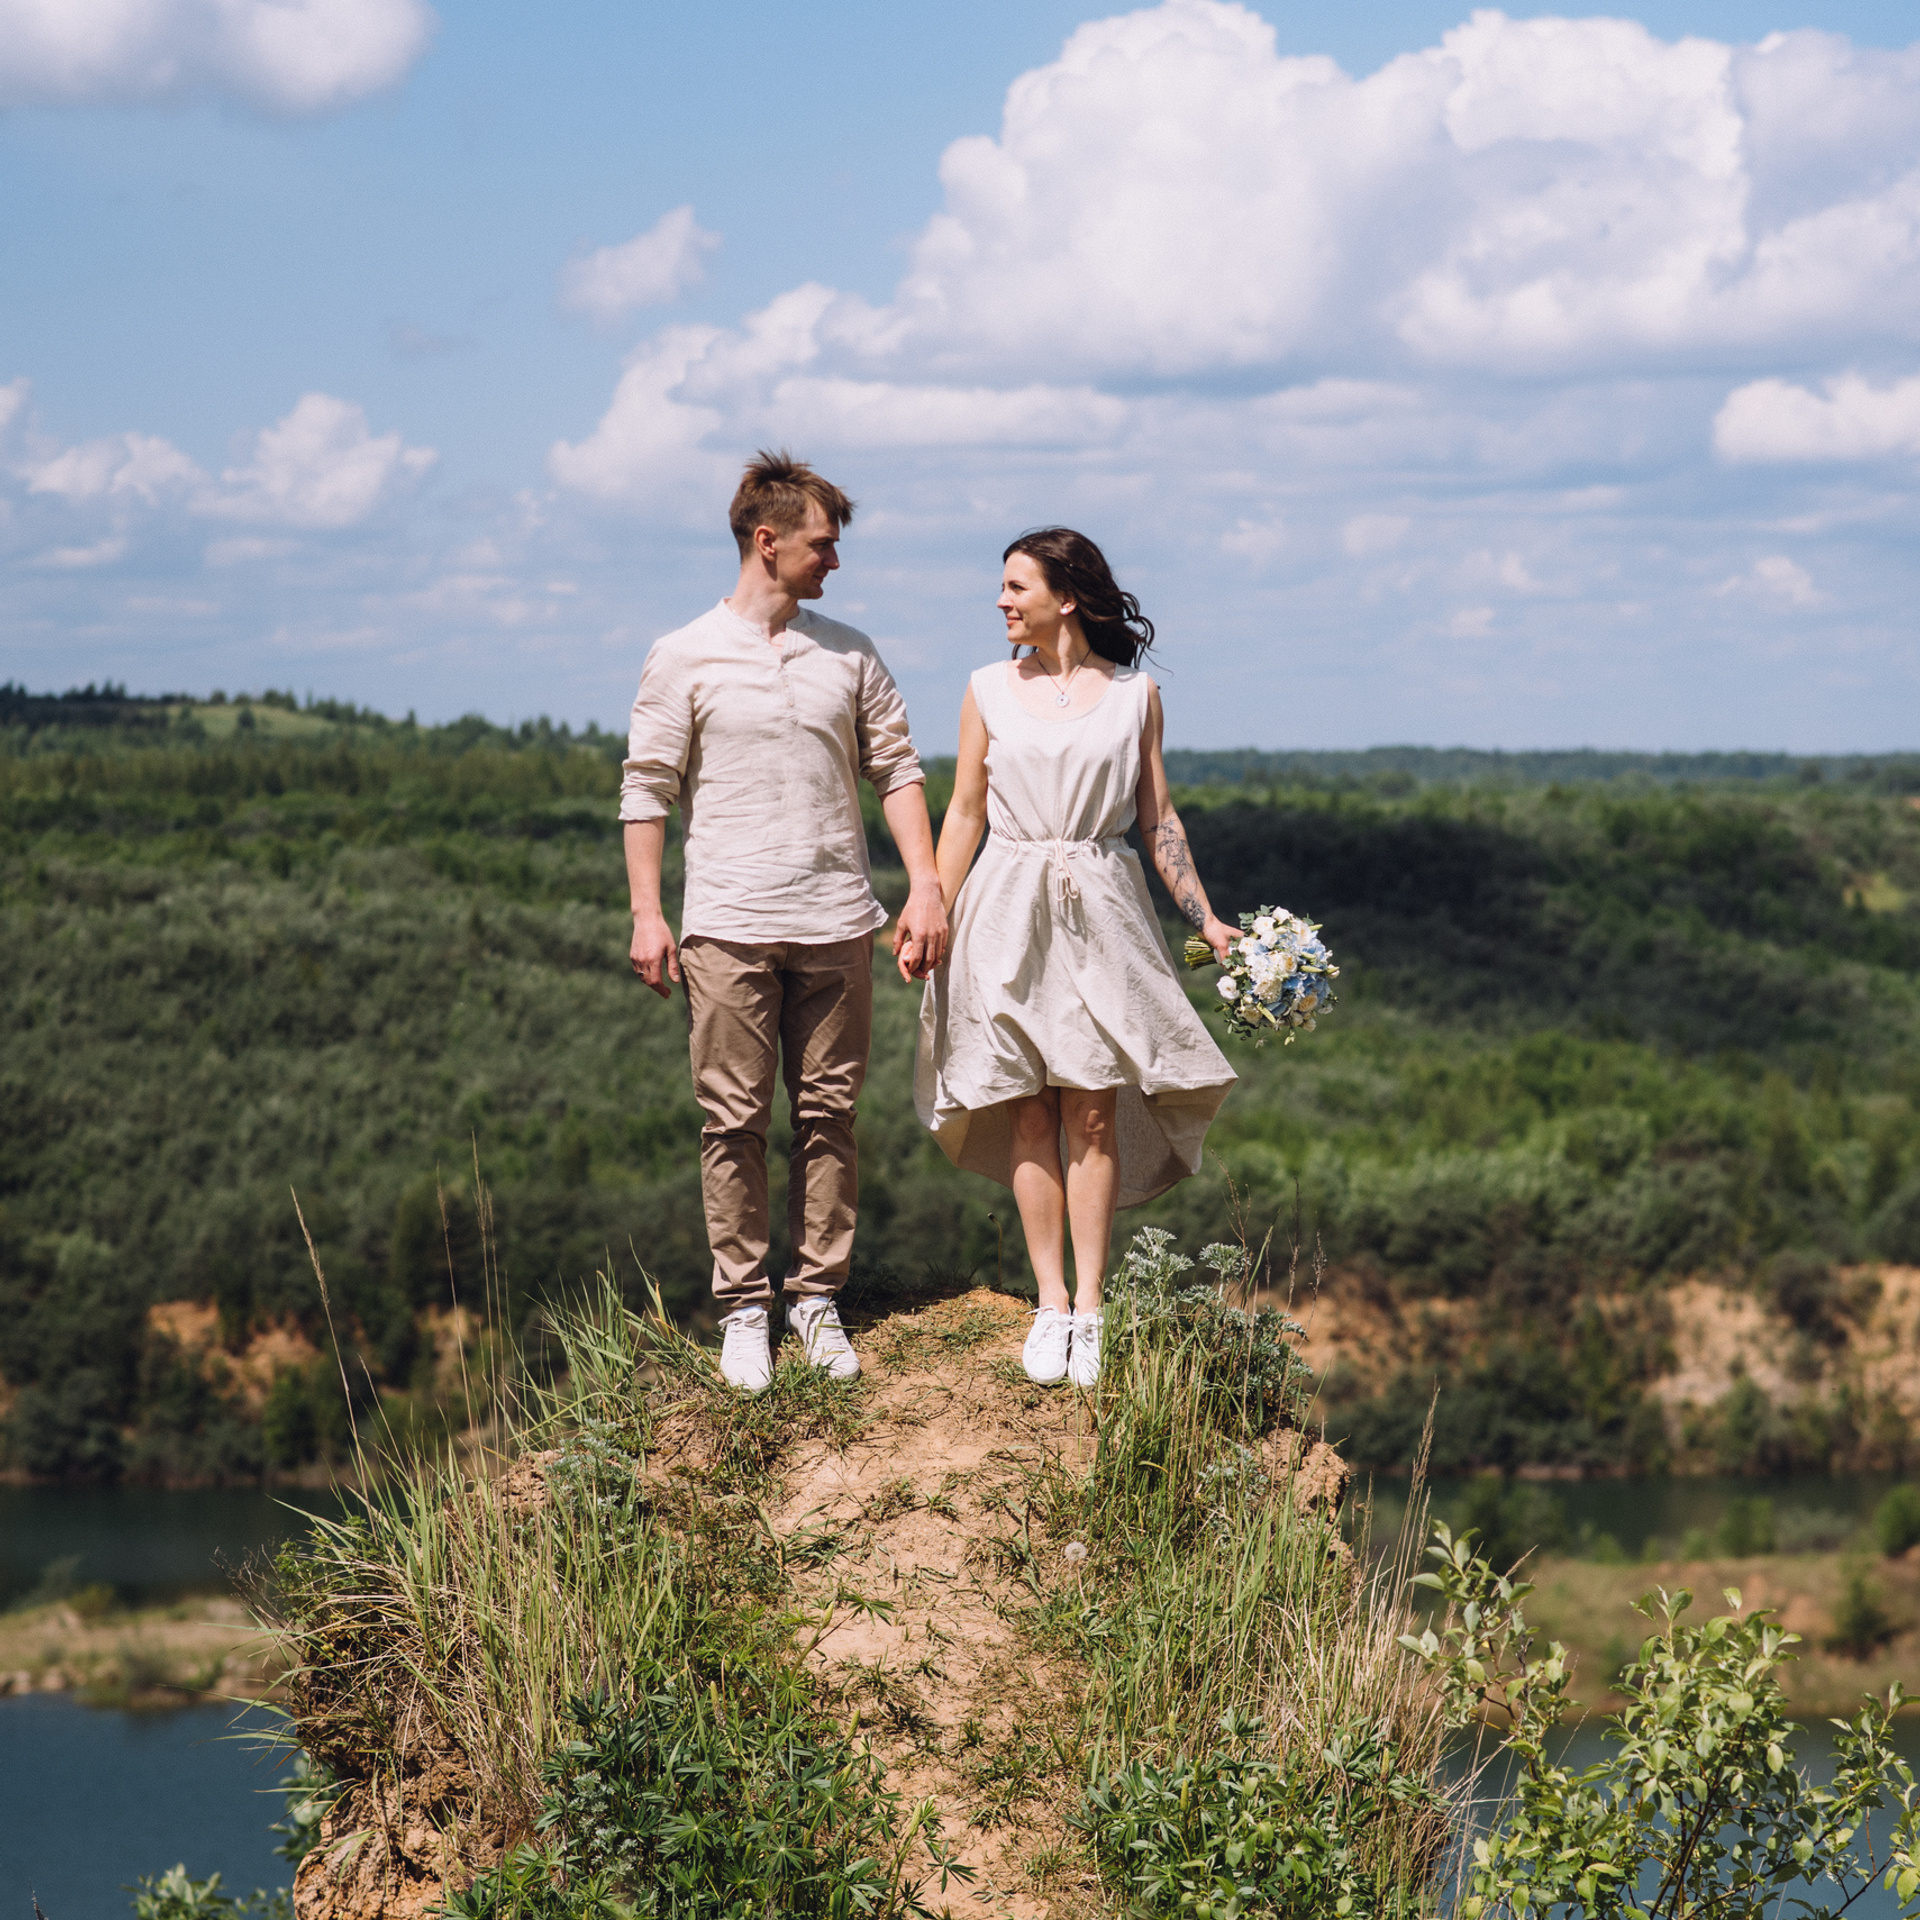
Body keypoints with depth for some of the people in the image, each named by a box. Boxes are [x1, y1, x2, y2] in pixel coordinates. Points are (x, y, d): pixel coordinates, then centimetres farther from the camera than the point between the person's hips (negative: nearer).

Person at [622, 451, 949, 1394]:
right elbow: (646, 788, 2)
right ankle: (743, 1307, 6)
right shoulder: (685, 659, 1)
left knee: (828, 1114, 4)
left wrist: (926, 887, 3)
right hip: (728, 926, -3)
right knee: (735, 1121, -1)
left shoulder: (850, 655, 10)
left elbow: (896, 770, 13)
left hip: (835, 924, 3)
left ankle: (817, 1296, 12)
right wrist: (647, 915, -4)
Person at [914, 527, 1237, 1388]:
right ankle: (1050, 1303, 5)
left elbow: (1158, 819, 8)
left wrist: (1206, 919, 4)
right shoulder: (991, 689, 6)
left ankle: (1089, 1308, -2)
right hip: (1009, 912, 1)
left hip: (1101, 910, -1)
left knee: (1094, 1114, -4)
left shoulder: (1134, 695, 4)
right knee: (1031, 1116, 0)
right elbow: (964, 814, 8)